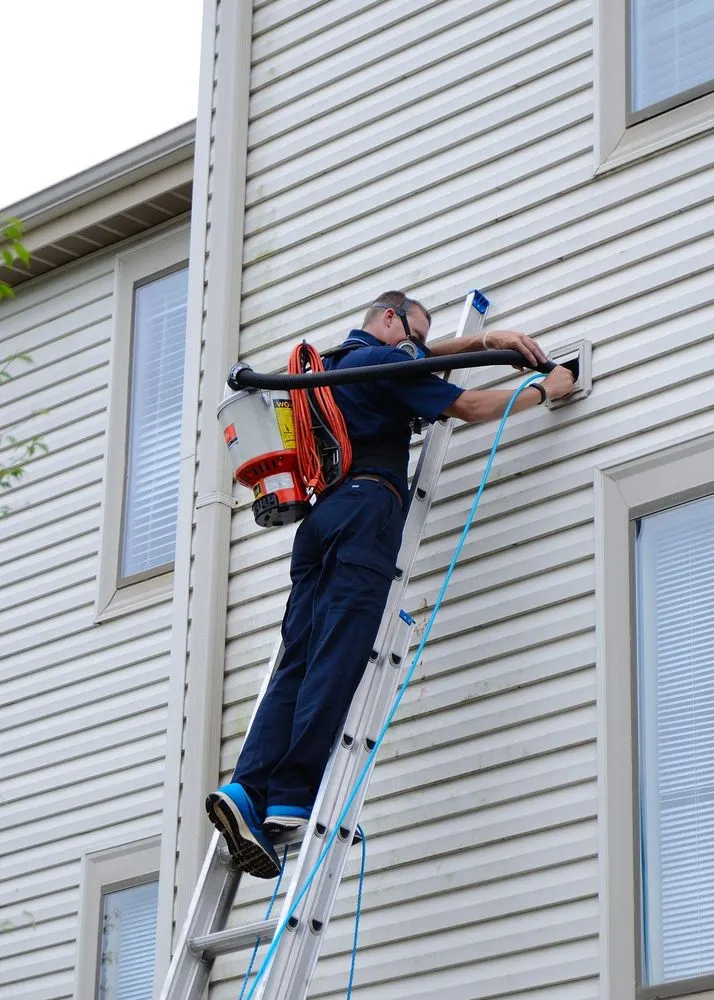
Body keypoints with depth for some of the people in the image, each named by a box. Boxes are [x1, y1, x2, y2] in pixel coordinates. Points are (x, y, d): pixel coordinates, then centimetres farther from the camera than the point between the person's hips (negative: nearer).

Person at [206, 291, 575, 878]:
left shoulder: (337, 362, 31)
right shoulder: (381, 362, 4)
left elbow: (416, 359, 45)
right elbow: (470, 407, 5)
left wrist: (485, 341, 39)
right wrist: (545, 391, 18)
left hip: (318, 518, 8)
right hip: (366, 507, -8)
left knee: (300, 662, -3)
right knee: (337, 662, -16)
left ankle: (249, 790, -20)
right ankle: (292, 798, -26)